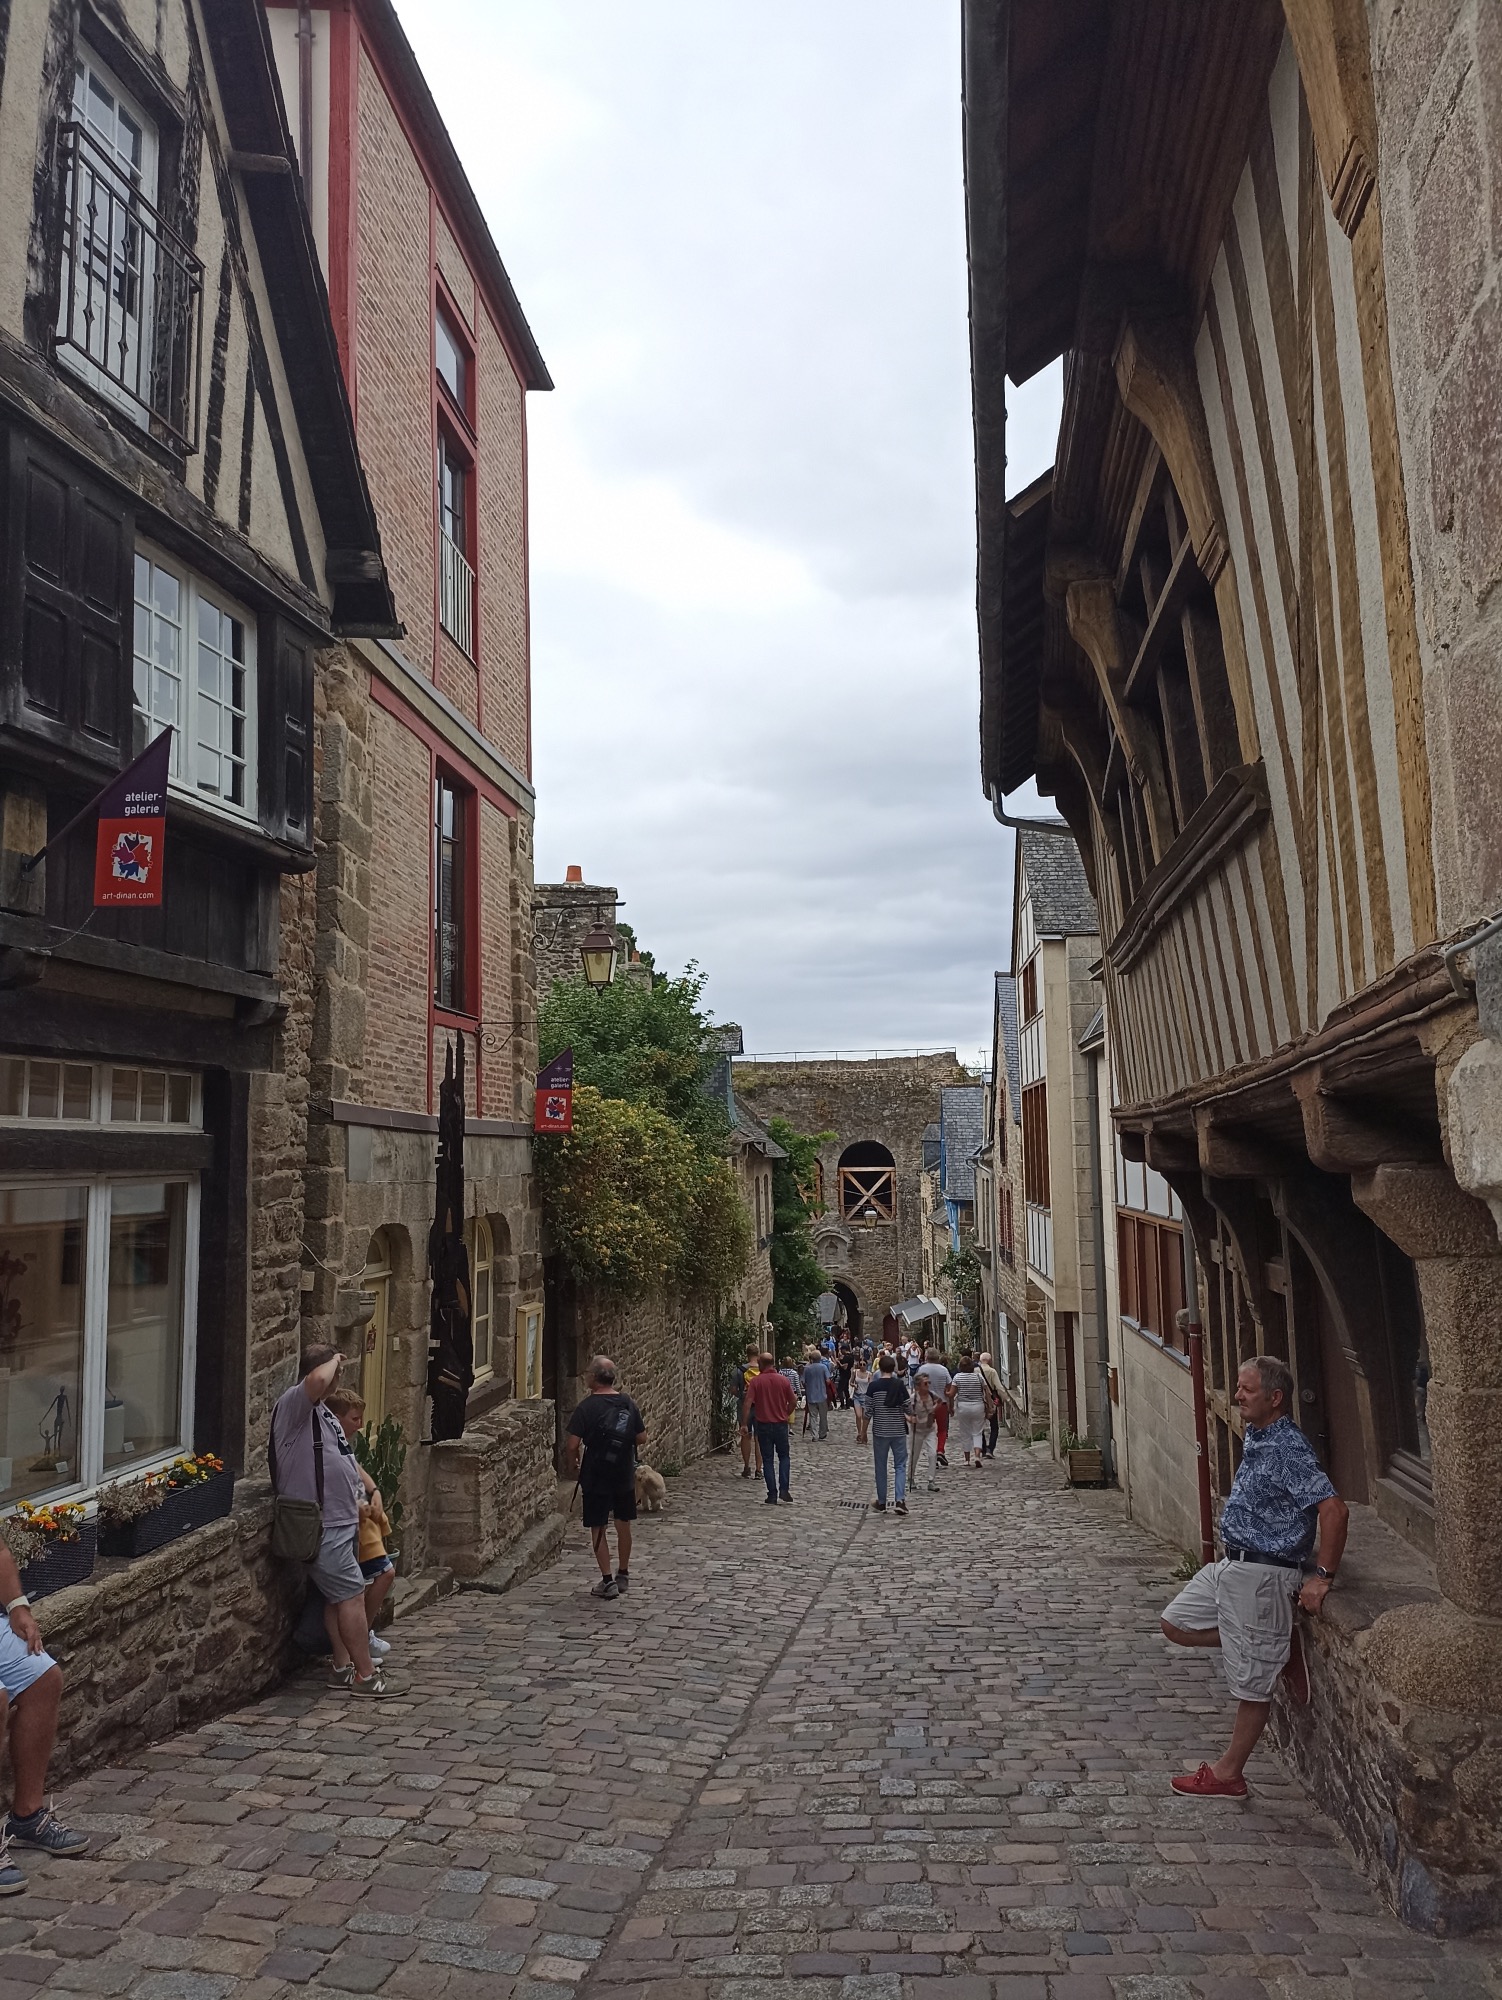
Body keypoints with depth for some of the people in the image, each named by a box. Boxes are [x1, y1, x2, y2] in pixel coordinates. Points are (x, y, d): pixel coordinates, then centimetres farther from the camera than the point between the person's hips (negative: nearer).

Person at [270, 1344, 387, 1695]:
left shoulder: (321, 1410, 17)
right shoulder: (293, 1403, -15)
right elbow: (317, 1380, -38)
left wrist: (361, 1500, 19)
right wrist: (334, 1360, -18)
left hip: (341, 1520, 10)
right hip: (322, 1526, -10)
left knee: (337, 1597, 14)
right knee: (352, 1594, -6)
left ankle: (343, 1667, 22)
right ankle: (365, 1675, 1)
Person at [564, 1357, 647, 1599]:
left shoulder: (587, 1407, -15)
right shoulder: (627, 1403, -2)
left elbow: (572, 1444, -17)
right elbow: (641, 1436, 4)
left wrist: (570, 1467, -1)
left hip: (596, 1477, -4)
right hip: (625, 1475, 5)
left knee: (598, 1528, 6)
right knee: (624, 1524, 17)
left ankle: (607, 1581, 6)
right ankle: (623, 1575, 29)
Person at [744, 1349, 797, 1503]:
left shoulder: (755, 1381, -8)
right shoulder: (783, 1380, -2)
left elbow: (748, 1403, -14)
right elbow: (794, 1402, 2)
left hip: (763, 1425, -1)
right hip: (781, 1424, 1)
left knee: (768, 1460, 7)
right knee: (784, 1456, 17)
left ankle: (772, 1495, 5)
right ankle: (784, 1489, 3)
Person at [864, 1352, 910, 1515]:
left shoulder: (874, 1386, -7)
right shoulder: (900, 1385, -6)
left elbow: (868, 1410, -5)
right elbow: (908, 1408, -5)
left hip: (880, 1431, 0)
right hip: (899, 1431, 0)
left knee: (881, 1467, 11)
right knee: (900, 1466, 7)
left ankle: (881, 1503, 17)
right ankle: (900, 1500, -8)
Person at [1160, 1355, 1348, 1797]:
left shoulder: (1287, 1449, -22)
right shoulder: (1254, 1437, 8)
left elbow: (1334, 1510, -28)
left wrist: (1322, 1576, -24)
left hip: (1263, 1574, -10)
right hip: (1231, 1564, 10)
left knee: (1251, 1684, 4)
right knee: (1177, 1625, 17)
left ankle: (1229, 1773, 18)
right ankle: (1279, 1646, 17)